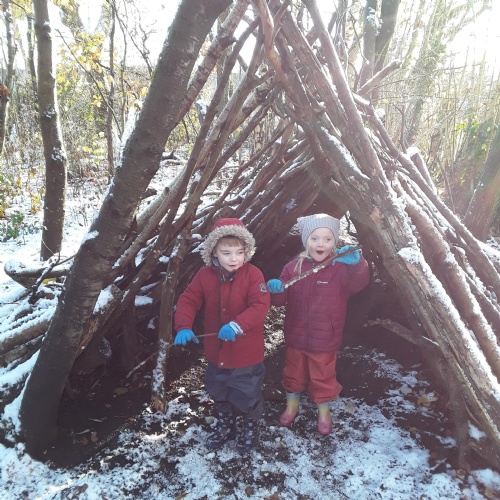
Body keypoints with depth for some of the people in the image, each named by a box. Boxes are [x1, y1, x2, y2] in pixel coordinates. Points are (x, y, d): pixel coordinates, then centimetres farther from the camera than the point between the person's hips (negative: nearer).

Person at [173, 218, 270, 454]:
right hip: (216, 352, 4)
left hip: (246, 354, -4)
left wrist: (238, 325, -40)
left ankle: (250, 429, 45)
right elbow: (187, 300, -4)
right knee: (219, 394, 25)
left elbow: (261, 306, -26)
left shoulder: (252, 274, -19)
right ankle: (225, 426, 52)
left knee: (247, 396, 15)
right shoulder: (205, 275, -8)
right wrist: (183, 327, -20)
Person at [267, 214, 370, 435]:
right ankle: (292, 405, 48)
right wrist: (276, 289, -26)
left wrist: (356, 263, -52)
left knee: (323, 377, 16)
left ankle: (324, 411, 43)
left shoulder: (341, 268, -12)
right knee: (294, 373, 22)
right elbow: (281, 299, -2)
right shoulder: (294, 266, -5)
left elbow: (359, 282, -32)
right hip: (296, 337, 3)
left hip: (325, 340, -2)